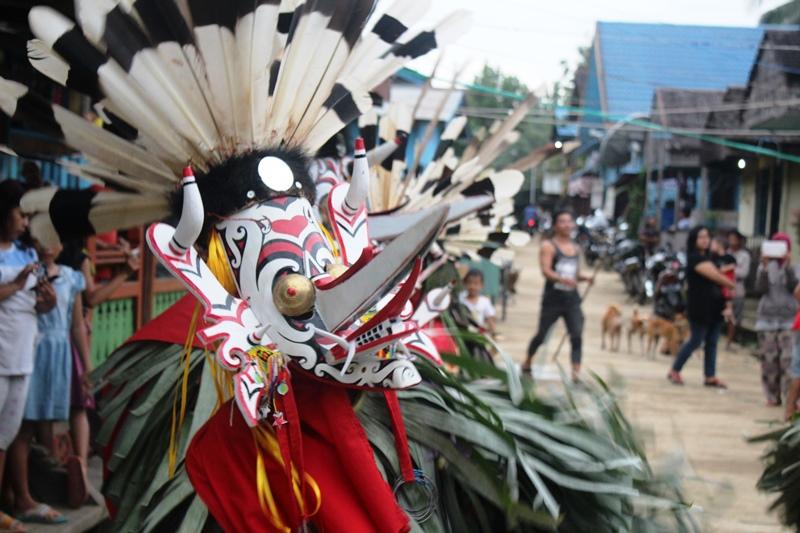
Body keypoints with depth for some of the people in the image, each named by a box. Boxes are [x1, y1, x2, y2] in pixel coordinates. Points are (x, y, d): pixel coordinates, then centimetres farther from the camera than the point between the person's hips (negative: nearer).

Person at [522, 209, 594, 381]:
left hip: (572, 299, 4)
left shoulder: (575, 247, 13)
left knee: (577, 335, -12)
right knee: (542, 334, 9)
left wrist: (585, 277, 0)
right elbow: (546, 271, -20)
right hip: (553, 298, -4)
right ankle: (527, 362, 33)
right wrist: (562, 279, -36)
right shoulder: (549, 246, -6)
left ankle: (576, 371, -16)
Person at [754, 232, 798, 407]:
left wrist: (788, 266, -18)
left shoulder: (792, 267, 5)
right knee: (769, 359, 1)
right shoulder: (765, 267, 8)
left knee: (789, 359, -12)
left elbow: (793, 287, -10)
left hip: (788, 319, -2)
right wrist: (765, 267, -14)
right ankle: (773, 396, 9)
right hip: (767, 318, 2)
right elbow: (760, 289, -5)